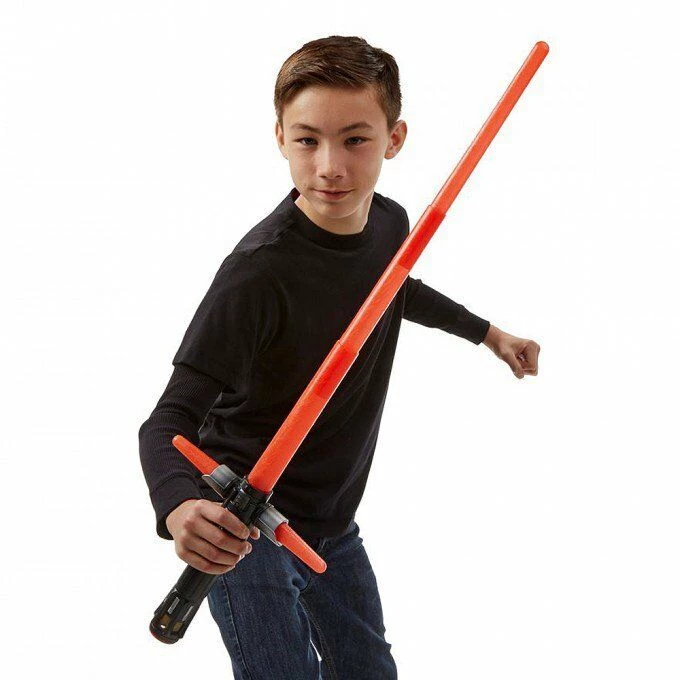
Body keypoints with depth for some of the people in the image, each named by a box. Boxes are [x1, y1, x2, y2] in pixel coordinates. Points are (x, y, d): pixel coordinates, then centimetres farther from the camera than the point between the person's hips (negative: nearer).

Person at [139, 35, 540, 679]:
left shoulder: (390, 223, -7)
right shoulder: (259, 271, -29)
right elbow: (171, 419, -29)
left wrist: (486, 332, 30)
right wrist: (179, 505, -49)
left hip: (333, 518, 7)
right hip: (246, 529, -7)